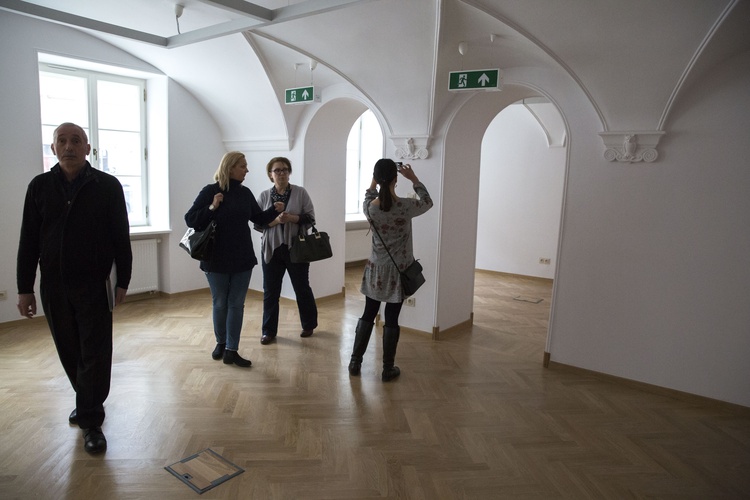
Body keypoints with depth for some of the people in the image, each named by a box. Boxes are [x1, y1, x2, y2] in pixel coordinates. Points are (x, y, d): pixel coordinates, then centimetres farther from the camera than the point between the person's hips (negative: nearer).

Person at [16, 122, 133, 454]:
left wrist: (122, 282, -4)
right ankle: (87, 403, 34)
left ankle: (91, 421, 9)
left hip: (94, 285, -3)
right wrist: (24, 288, 4)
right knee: (69, 352, 14)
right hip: (53, 286, 3)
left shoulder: (107, 186, -3)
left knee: (95, 354, -1)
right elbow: (29, 241, 6)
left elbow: (121, 238, -2)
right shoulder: (39, 186, 4)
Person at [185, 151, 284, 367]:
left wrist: (274, 210, -3)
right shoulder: (210, 191, -9)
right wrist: (211, 208, -24)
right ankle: (220, 343, 31)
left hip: (242, 258, 4)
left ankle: (231, 351, 10)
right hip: (217, 259, -3)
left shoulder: (245, 193, 4)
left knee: (236, 304, 4)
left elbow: (259, 218, 14)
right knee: (220, 304, 10)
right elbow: (190, 220, -10)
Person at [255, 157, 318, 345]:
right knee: (270, 291, 5)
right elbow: (257, 223, 0)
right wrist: (276, 220, -17)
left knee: (302, 288, 10)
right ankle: (268, 331, 17)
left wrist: (291, 218, -20)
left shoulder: (300, 192, -2)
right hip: (272, 249, 2)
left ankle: (309, 325, 30)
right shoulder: (264, 196, 4)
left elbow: (310, 218, -5)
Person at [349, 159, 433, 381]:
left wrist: (374, 180, 16)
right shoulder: (406, 207, -16)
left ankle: (355, 362, 23)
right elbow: (428, 202, 5)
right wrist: (413, 178, 9)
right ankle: (388, 369, 17)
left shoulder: (370, 208, -9)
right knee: (391, 319, 6)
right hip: (399, 271, -2)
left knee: (368, 315, 15)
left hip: (376, 270, 2)